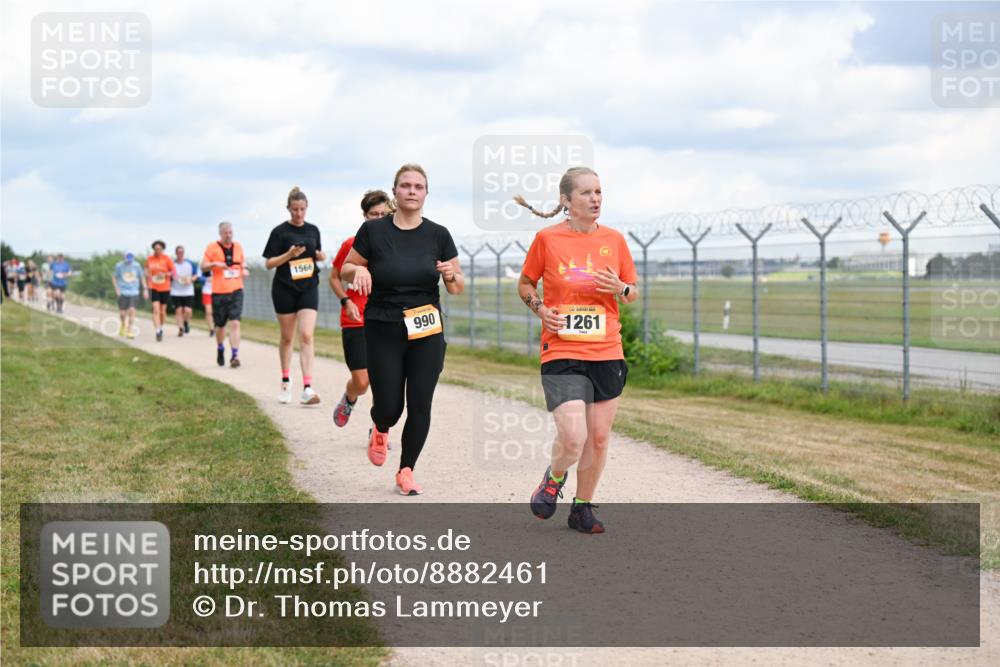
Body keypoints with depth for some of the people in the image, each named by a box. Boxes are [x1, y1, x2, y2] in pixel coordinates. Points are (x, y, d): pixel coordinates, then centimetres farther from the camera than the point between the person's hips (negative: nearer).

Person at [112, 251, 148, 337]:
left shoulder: (137, 266, 2)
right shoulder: (119, 266, -2)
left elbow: (142, 277, 13)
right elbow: (114, 277, 7)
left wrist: (145, 289, 8)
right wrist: (116, 289, -3)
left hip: (134, 292, 0)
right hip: (122, 292, 0)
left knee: (132, 310, -15)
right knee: (122, 313, 2)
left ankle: (131, 331, -7)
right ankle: (123, 325, 34)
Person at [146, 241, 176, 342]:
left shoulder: (167, 259, -5)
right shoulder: (149, 259, 1)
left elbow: (174, 271, -3)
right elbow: (147, 270, 17)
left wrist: (166, 274, -20)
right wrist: (148, 275, -3)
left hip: (165, 288, 0)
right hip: (154, 288, 0)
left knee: (162, 311, 10)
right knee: (156, 310, -13)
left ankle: (161, 328, 35)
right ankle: (157, 332, -18)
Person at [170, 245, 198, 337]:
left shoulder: (190, 263, 2)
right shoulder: (172, 264, 1)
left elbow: (196, 275, 10)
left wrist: (190, 280, -9)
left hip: (188, 292, 0)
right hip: (175, 292, 0)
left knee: (187, 311, -9)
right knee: (178, 311, -2)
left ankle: (186, 322, 22)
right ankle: (180, 328, 7)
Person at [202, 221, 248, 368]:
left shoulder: (238, 247, 9)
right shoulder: (212, 248, 0)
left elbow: (243, 261, 24)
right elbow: (203, 267, 0)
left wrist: (244, 269, 2)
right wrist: (215, 264, -19)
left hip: (236, 291, 1)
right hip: (219, 292, -1)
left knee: (235, 323, -13)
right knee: (220, 325, 10)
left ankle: (235, 356, -16)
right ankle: (220, 349, 37)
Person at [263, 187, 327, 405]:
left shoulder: (313, 230, 8)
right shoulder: (280, 232, -3)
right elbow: (269, 263, -4)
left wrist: (321, 256, -3)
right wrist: (289, 254, -20)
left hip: (308, 288, 1)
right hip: (285, 289, -1)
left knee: (306, 336, -12)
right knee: (287, 337, 10)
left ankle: (307, 388, -18)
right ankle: (286, 382, 29)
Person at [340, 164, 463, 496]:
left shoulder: (438, 234, 1)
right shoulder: (373, 230, -3)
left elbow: (458, 287, 6)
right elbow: (344, 269, 7)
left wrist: (451, 275, -16)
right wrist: (359, 270, -15)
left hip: (427, 334, 1)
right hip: (382, 333, -1)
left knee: (419, 405, -3)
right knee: (388, 407, -3)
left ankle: (406, 472, 15)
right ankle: (380, 431, 35)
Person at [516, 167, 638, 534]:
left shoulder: (613, 239, 6)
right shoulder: (547, 238, -2)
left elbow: (632, 292, 16)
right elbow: (525, 284, 11)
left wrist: (621, 289, -7)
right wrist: (540, 308, -8)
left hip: (607, 353, 4)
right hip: (561, 353, -3)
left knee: (599, 437, 6)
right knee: (573, 437, -15)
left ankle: (583, 507, 25)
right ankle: (554, 479, 18)